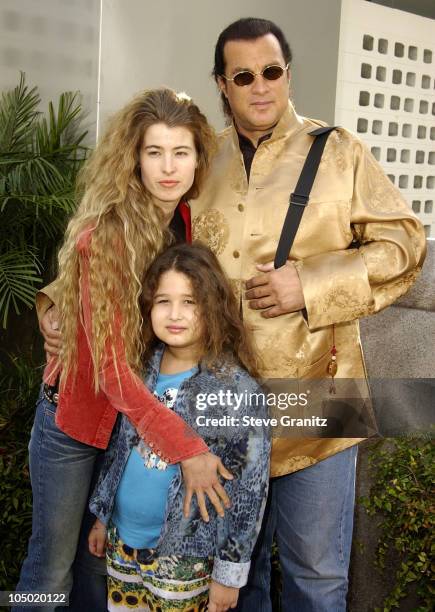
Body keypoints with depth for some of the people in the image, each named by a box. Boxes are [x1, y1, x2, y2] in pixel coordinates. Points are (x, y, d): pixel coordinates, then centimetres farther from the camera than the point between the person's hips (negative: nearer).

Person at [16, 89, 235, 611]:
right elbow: (110, 366, -25)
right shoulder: (104, 236, -24)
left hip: (142, 417, 5)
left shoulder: (188, 220, -7)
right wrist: (186, 448, -30)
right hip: (78, 417, -5)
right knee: (53, 567, 10)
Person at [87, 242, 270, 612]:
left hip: (184, 556, -4)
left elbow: (251, 487, -14)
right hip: (123, 539, 5)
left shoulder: (238, 390, -18)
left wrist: (230, 570, -10)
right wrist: (102, 515, 14)